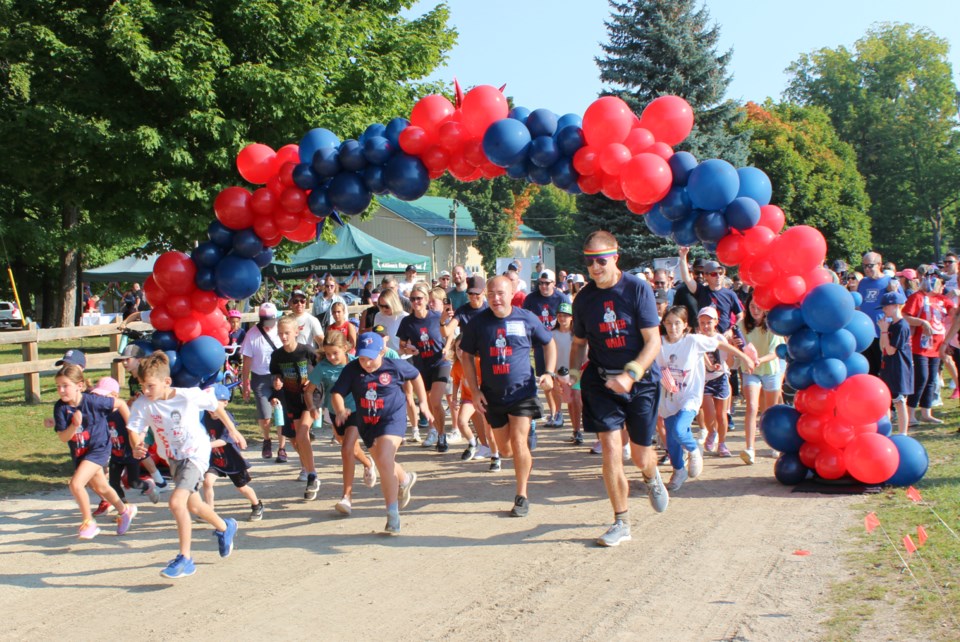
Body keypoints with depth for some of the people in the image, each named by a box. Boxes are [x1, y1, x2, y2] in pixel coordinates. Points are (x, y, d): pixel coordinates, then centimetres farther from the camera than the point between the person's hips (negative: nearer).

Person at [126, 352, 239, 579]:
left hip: (196, 453, -6)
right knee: (193, 505, 22)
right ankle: (225, 527, 50)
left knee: (176, 502, -23)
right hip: (174, 458, 6)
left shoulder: (189, 396, -23)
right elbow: (134, 429, -15)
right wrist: (136, 447, -38)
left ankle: (185, 558, -10)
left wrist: (233, 431, 4)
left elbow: (215, 406, -7)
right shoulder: (142, 404, -16)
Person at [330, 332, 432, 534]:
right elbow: (336, 393, -16)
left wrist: (423, 403, 7)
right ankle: (405, 480, 58)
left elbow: (415, 376, 7)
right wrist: (340, 411, -36)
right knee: (384, 465, 22)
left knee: (385, 461, -24)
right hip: (366, 423, 5)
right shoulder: (351, 370, -11)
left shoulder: (395, 366, -13)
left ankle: (393, 515, -17)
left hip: (392, 419, -5)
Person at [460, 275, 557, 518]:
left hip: (523, 391, -2)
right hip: (493, 395, 3)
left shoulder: (526, 318, -5)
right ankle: (525, 460, 46)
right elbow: (467, 356, 4)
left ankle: (522, 496, 0)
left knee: (518, 441, -13)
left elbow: (549, 343, 10)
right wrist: (475, 391, -3)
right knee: (505, 449, 10)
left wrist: (549, 373, -3)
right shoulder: (478, 322, -3)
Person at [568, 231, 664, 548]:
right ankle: (621, 522, 6)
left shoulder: (638, 289, -12)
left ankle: (652, 477, 45)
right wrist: (573, 373, -5)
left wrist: (630, 374, -27)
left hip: (641, 380, -2)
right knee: (611, 450, -8)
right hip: (601, 380, 2)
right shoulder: (584, 298, 0)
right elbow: (579, 343, 13)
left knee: (641, 455, 6)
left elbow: (653, 342, -14)